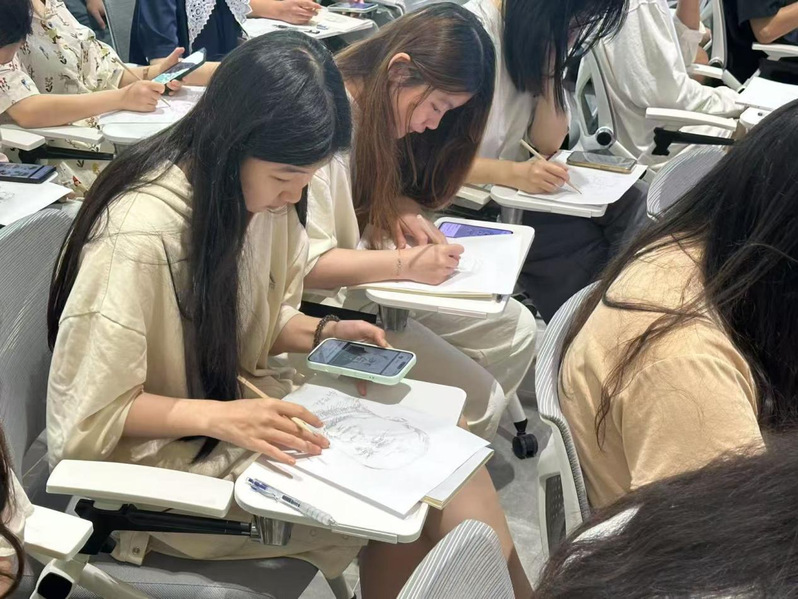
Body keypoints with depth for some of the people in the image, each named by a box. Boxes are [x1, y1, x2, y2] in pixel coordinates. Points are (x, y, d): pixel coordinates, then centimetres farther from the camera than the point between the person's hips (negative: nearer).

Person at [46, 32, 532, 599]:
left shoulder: (262, 195, -4)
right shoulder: (138, 233, -27)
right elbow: (90, 413, -19)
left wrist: (324, 333, -7)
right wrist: (221, 416, -31)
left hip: (244, 404, 7)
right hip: (161, 453, -7)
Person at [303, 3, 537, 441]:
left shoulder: (373, 110, 1)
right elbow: (305, 266, -25)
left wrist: (403, 214, -3)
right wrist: (406, 264, -29)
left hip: (370, 281, 9)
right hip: (326, 304, -9)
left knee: (515, 331, 3)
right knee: (475, 399, -14)